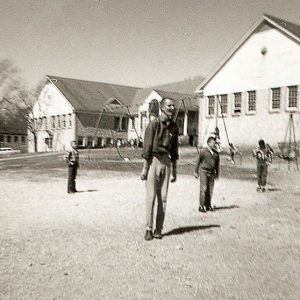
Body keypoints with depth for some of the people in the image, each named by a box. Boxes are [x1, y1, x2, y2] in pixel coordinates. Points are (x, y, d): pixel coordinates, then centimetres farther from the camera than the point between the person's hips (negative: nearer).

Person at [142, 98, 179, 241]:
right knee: (151, 196, -4)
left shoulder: (174, 127, 9)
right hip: (153, 160, -5)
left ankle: (159, 229, 11)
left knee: (163, 197, 5)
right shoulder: (154, 124, -7)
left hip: (166, 161, 5)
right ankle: (148, 229, 3)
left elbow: (174, 150, 14)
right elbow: (147, 146, -9)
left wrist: (174, 171, 14)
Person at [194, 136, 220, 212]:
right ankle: (201, 206, -4)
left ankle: (208, 205, 16)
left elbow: (217, 164, 17)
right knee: (203, 189, -8)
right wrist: (196, 172, 3)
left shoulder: (216, 153, 8)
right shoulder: (203, 152, -4)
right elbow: (198, 162, 2)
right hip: (204, 172, -4)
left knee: (210, 190, 5)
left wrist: (217, 173, 17)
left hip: (211, 173, 4)